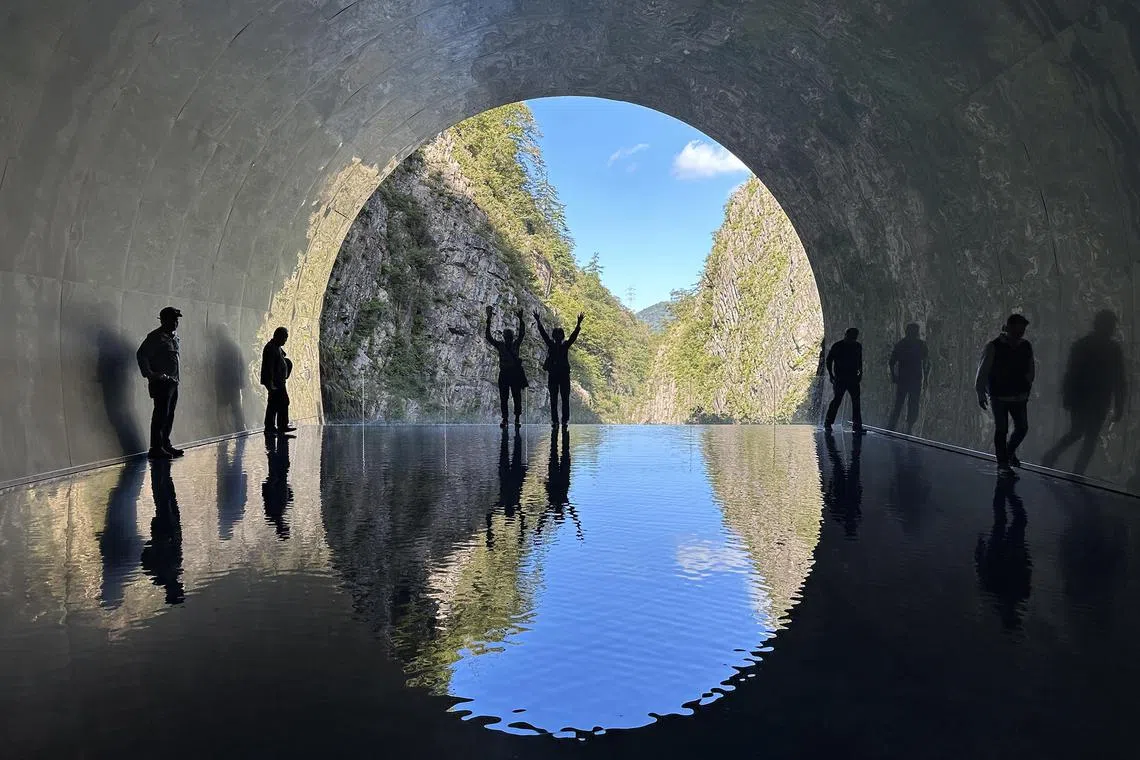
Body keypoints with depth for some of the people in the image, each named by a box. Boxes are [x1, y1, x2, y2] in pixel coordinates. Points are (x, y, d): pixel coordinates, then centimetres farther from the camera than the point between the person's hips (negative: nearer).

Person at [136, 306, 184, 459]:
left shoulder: (174, 336, 16)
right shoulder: (156, 337, -10)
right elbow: (141, 354, -16)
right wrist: (149, 374, -21)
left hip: (173, 382, 9)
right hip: (161, 382, -9)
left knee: (169, 415, 12)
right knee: (161, 414, -8)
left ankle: (165, 445, 21)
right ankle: (156, 448, -6)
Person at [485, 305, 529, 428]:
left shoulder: (516, 344, 8)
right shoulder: (500, 345, 7)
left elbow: (522, 334, -4)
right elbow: (488, 337, -3)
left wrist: (521, 320, -17)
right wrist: (488, 320, -12)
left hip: (516, 373, 0)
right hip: (504, 374, 0)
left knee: (517, 396, 0)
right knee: (503, 397, -1)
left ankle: (517, 419, 5)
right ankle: (504, 419, 3)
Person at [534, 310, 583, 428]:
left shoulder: (566, 345, 6)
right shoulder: (551, 345, 7)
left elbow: (574, 335, -6)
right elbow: (543, 334, -1)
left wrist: (579, 324, -18)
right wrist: (538, 322, -11)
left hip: (564, 375, -1)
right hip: (553, 375, 1)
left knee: (565, 399, -1)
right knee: (553, 399, 1)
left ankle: (565, 420, 2)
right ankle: (554, 421, 4)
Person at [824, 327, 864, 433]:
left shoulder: (858, 346, 11)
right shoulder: (837, 346, -3)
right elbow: (829, 360, 1)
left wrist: (860, 373, 9)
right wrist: (831, 375, -4)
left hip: (853, 378, 5)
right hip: (840, 378, -5)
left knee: (856, 400, -1)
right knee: (837, 399, -8)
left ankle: (857, 425, 3)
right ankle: (828, 423, 3)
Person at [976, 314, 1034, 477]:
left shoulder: (1026, 347, 2)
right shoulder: (994, 347, -12)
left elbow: (1030, 370, 14)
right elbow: (983, 371, -7)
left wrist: (1027, 389, 14)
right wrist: (981, 394, -4)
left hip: (1019, 396, 5)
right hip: (998, 396, -5)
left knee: (1022, 428, 7)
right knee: (1001, 430, 0)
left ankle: (1009, 451, 35)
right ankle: (1002, 464, 12)